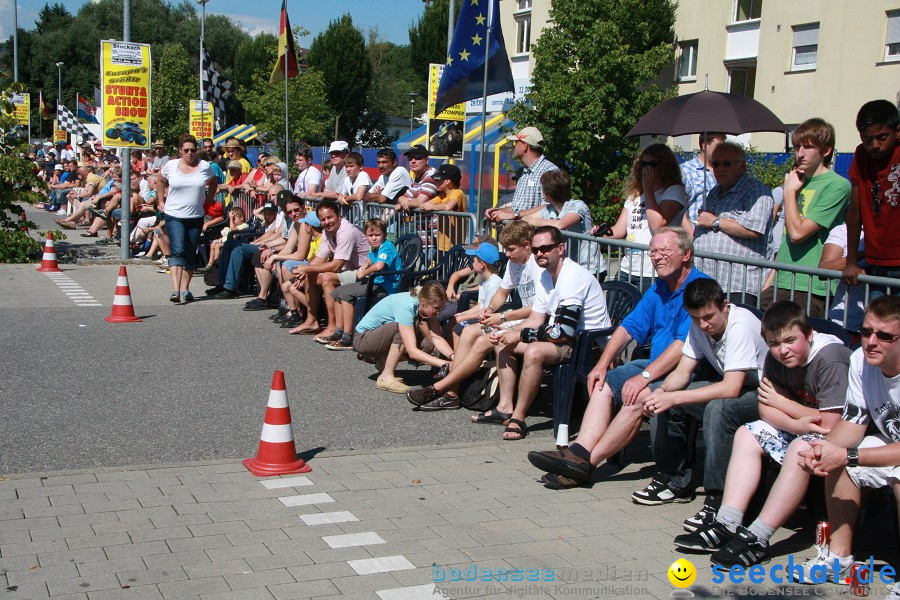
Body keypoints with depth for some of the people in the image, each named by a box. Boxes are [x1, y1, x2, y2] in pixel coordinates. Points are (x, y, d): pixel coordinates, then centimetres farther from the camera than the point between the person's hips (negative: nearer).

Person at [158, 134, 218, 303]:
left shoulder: (205, 166, 1)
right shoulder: (170, 166, 0)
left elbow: (214, 182, 20)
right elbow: (161, 182, 18)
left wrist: (209, 198, 12)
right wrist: (161, 201, 13)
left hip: (196, 217, 2)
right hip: (174, 215, -2)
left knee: (191, 254, 7)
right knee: (177, 250, -16)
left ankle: (185, 288, 17)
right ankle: (175, 289, -23)